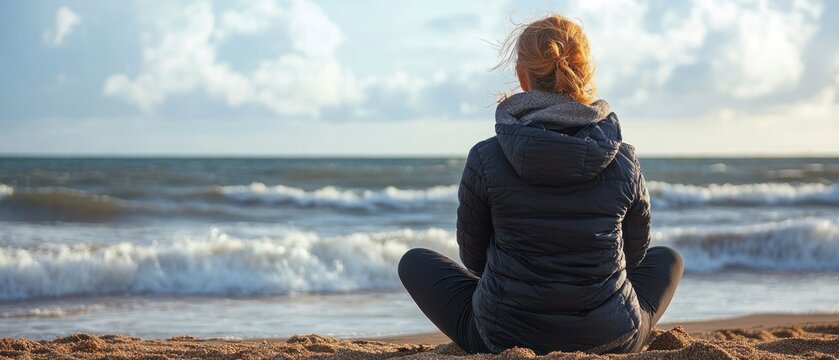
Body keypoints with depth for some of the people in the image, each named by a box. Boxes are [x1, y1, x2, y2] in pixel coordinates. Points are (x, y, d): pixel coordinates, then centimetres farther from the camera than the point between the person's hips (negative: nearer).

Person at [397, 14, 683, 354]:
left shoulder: (485, 159, -13)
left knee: (414, 261, 24)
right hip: (610, 342, 2)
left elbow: (473, 258, 2)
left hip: (502, 339, -1)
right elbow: (635, 252, 8)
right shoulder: (623, 161, -9)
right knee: (668, 258, 32)